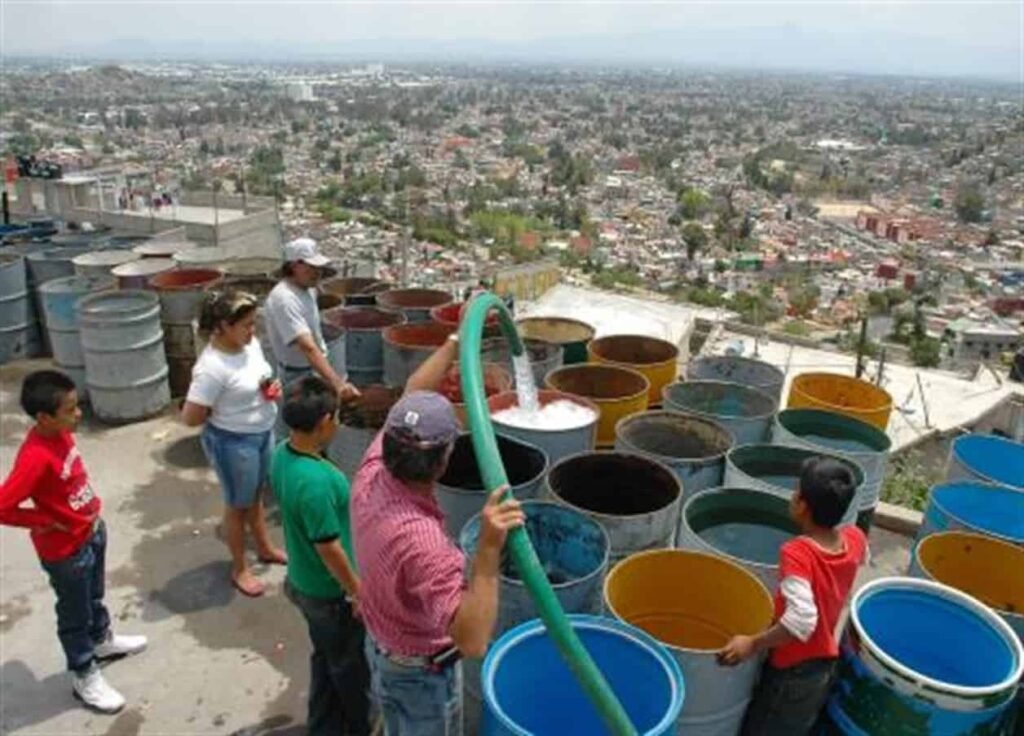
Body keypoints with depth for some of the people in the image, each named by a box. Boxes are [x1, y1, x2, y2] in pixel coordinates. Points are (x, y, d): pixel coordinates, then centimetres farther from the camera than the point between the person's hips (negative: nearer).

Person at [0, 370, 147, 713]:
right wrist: (49, 521, -20)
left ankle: (103, 641, 54)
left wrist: (92, 509, 5)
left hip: (92, 532, 8)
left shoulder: (61, 432, -8)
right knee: (75, 615, 14)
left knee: (94, 596, 30)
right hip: (66, 550, -7)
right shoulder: (36, 457, -34)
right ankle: (85, 678, 34)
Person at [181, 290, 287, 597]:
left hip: (263, 433, 7)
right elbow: (191, 418, -26)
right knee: (238, 505, 13)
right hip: (233, 443, -7)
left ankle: (265, 548, 49)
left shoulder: (251, 344, -6)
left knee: (256, 495, 27)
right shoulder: (212, 368, -30)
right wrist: (226, 412, -14)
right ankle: (239, 569, 33)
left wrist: (271, 388, -7)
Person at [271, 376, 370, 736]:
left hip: (304, 581, 8)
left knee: (325, 657, 27)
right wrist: (358, 592, -15)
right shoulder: (315, 481, -37)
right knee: (350, 664, 18)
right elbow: (329, 549, -28)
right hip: (330, 593, -8)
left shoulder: (282, 454, -9)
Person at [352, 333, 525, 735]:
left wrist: (459, 339, -3)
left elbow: (411, 397, -6)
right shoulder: (420, 539, -43)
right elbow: (472, 640, -47)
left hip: (381, 645, 7)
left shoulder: (372, 474, -20)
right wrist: (489, 550, -57)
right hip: (423, 672, -7)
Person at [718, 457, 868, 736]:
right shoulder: (855, 539, -9)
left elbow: (801, 619, -38)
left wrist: (752, 644, -31)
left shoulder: (797, 553, -31)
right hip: (825, 663, 7)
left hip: (793, 672, -7)